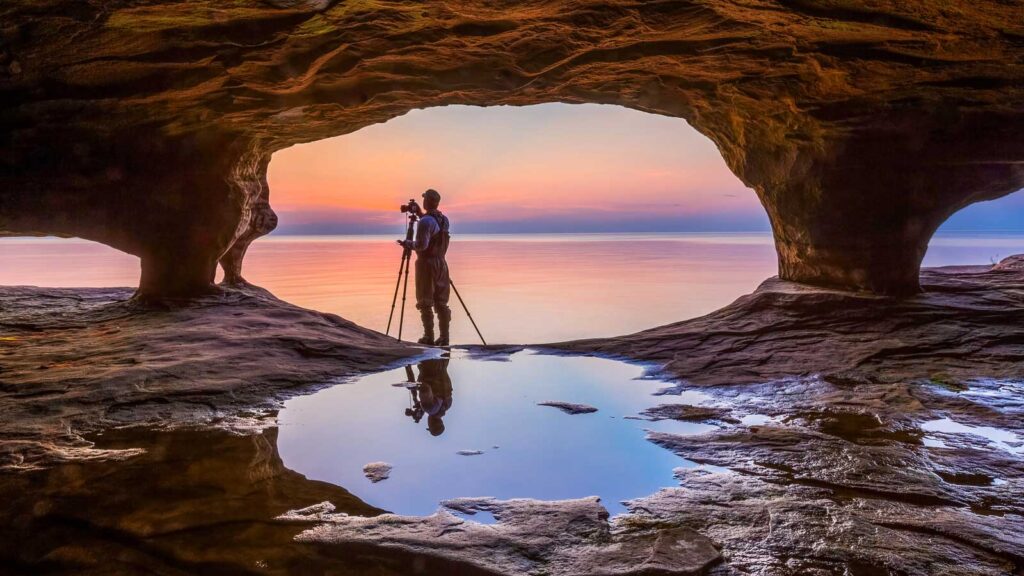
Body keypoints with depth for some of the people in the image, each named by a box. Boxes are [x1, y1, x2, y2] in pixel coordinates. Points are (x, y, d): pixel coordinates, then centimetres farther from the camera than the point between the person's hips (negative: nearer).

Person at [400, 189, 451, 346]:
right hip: (441, 263, 7)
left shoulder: (426, 221, -16)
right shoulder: (444, 220, 9)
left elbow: (421, 245, -21)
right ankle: (444, 337, 8)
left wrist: (407, 243, -4)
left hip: (426, 264, -7)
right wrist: (420, 214, 26)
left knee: (425, 303, 0)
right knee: (441, 302, 8)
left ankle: (429, 337, 1)